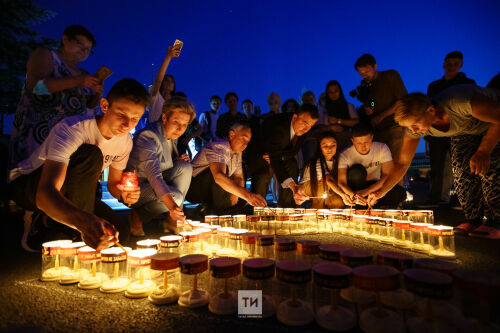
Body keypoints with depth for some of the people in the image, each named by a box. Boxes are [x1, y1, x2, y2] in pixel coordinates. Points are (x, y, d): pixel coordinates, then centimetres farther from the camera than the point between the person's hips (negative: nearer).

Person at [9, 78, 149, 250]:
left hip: (69, 193, 6)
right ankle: (72, 235, -20)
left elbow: (113, 183, 5)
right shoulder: (71, 129, -31)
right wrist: (84, 220, -64)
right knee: (91, 156, -34)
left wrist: (124, 194, -20)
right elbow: (45, 194, -44)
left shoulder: (125, 141, -10)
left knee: (119, 232, -11)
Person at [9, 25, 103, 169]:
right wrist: (76, 82, -18)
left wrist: (97, 94, -1)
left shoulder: (83, 74, 20)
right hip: (39, 130, -4)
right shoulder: (45, 55, 7)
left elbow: (89, 105, 21)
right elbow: (35, 85, -11)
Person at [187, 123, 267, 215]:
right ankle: (220, 211, -21)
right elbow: (218, 176, -42)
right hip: (194, 189, -8)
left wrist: (235, 194, -14)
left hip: (211, 191, 9)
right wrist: (246, 194, -51)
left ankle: (208, 207, 3)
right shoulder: (218, 147, -23)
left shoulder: (237, 153, 6)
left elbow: (239, 178, 10)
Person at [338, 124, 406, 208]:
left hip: (375, 186, 2)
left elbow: (388, 175, -20)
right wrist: (353, 195, -48)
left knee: (400, 193, -25)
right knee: (357, 170, -33)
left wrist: (366, 191, -33)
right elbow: (341, 182, -26)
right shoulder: (345, 155, -19)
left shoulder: (382, 148, -14)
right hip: (353, 190, -2)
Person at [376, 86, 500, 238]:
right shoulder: (414, 128, -26)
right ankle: (473, 221, -3)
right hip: (465, 131, 4)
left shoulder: (461, 102, -44)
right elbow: (403, 163, -19)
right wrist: (381, 192, -25)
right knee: (461, 169, -14)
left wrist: (483, 152, -39)